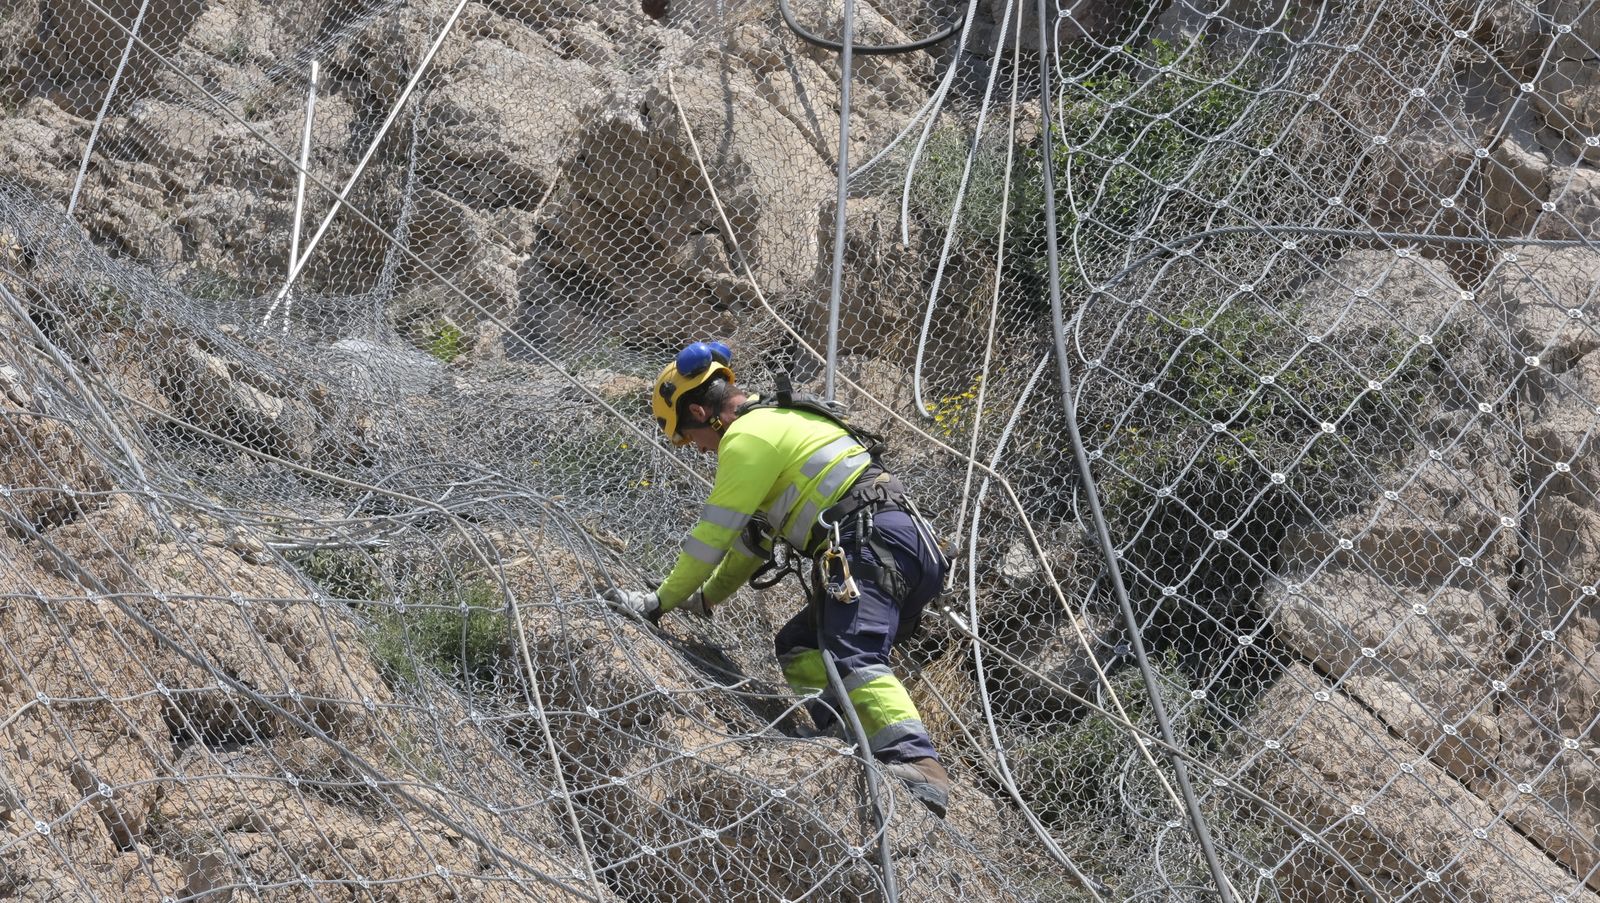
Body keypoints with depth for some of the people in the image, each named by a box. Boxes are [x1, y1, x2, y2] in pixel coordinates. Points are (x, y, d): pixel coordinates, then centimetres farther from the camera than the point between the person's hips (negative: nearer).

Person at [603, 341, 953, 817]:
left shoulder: (745, 438, -3)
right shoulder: (777, 422, 30)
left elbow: (713, 535, -3)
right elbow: (753, 535, 39)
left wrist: (661, 600, 8)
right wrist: (705, 597, 46)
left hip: (874, 546, -11)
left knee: (853, 657, -28)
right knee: (799, 646, 17)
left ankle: (918, 767, -47)